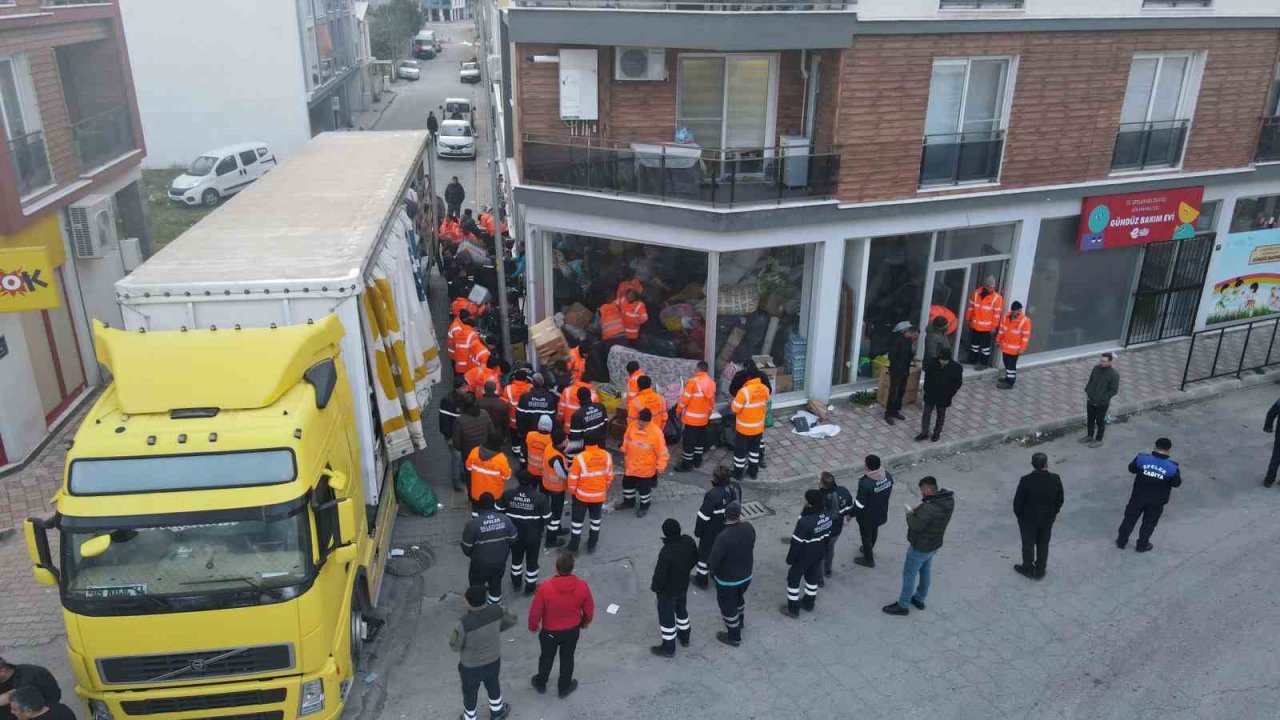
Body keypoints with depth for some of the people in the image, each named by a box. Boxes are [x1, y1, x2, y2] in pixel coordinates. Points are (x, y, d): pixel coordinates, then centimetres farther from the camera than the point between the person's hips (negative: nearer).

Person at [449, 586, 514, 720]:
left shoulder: (464, 623, -39)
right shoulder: (496, 610, -26)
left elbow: (454, 647, -20)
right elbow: (512, 621, -6)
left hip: (471, 666, -3)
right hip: (493, 660, 3)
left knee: (470, 692, 28)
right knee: (493, 684, 34)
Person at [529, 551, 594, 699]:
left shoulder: (545, 588, -33)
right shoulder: (582, 586, -26)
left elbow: (535, 611, -18)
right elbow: (589, 610, -9)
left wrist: (533, 626, 4)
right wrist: (584, 623, 13)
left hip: (550, 631, -1)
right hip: (572, 630, 1)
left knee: (547, 657, 25)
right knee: (567, 658, 25)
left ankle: (541, 684, 49)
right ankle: (564, 687, 46)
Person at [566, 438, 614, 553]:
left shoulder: (580, 457, -25)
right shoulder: (607, 456, -13)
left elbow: (573, 479, -16)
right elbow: (609, 477, -1)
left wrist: (571, 491, 3)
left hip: (582, 495, -3)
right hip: (599, 495, 3)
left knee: (577, 520, 15)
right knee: (595, 519, 23)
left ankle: (573, 547, 24)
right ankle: (592, 545, 34)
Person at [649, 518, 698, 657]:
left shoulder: (666, 552, -38)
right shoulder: (689, 541, -17)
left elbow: (659, 575, -28)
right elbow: (695, 558, 1)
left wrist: (653, 587, -8)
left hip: (667, 590, -6)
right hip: (683, 585, 7)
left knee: (666, 618, 15)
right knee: (682, 610, 29)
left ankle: (668, 648, 33)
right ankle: (684, 637, 50)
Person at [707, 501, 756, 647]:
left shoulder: (723, 537, -35)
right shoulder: (748, 528, -17)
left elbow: (713, 561, -27)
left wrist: (711, 569, -6)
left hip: (727, 579, -6)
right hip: (746, 575, 6)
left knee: (728, 606, 18)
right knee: (739, 597, 33)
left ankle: (734, 636, 37)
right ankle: (740, 621, 58)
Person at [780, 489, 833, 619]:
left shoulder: (805, 522, -35)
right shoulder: (827, 516, -12)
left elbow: (796, 544, -24)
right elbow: (828, 537, 3)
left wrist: (790, 560, -10)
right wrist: (823, 554, 18)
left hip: (802, 557, -7)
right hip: (818, 555, 7)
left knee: (793, 580, 13)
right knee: (812, 578, 25)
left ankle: (793, 609, 26)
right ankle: (808, 603, 44)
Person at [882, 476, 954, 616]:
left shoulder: (929, 508, -39)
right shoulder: (949, 500, -11)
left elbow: (915, 526, -26)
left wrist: (910, 513, -10)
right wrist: (919, 510, -5)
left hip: (920, 547, -8)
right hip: (934, 544, 8)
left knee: (909, 575, 11)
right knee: (925, 572, 26)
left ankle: (903, 606, 28)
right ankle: (920, 599, 46)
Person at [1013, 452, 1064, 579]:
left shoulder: (1025, 481, -28)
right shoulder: (1055, 479, -19)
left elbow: (1018, 501, -18)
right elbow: (1059, 500, -5)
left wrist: (1018, 514, 2)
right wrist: (1053, 513, 12)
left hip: (1028, 519, -3)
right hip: (1048, 518, 3)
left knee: (1028, 544, 18)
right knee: (1043, 545, 21)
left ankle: (1028, 569, 37)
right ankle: (1040, 572, 36)